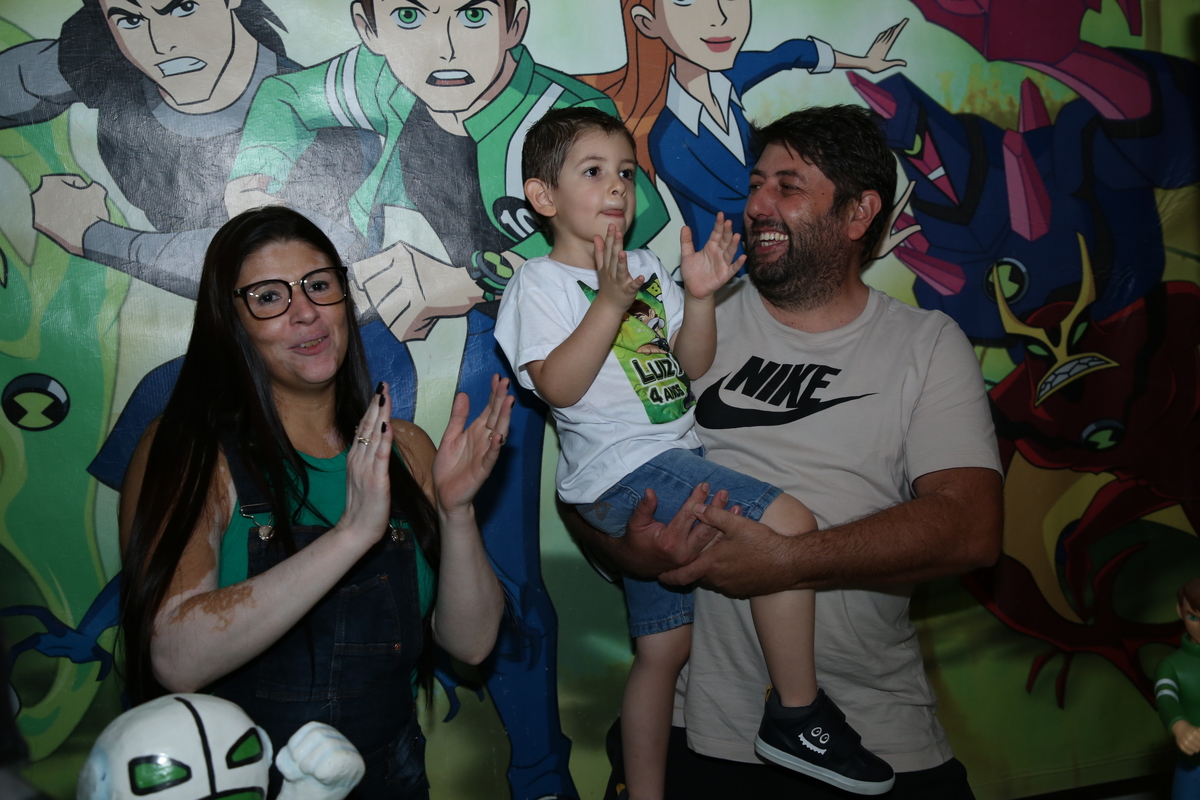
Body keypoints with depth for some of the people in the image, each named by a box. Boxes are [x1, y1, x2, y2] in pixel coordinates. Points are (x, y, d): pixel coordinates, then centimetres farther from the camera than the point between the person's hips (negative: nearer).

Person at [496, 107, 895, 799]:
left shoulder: (646, 266, 18)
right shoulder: (541, 281, -4)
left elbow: (693, 367, 15)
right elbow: (558, 386, -17)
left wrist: (699, 297, -1)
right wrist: (609, 303, -23)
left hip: (669, 465, 8)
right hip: (623, 471, -8)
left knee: (664, 646, 13)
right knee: (788, 522, -21)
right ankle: (798, 715, -9)